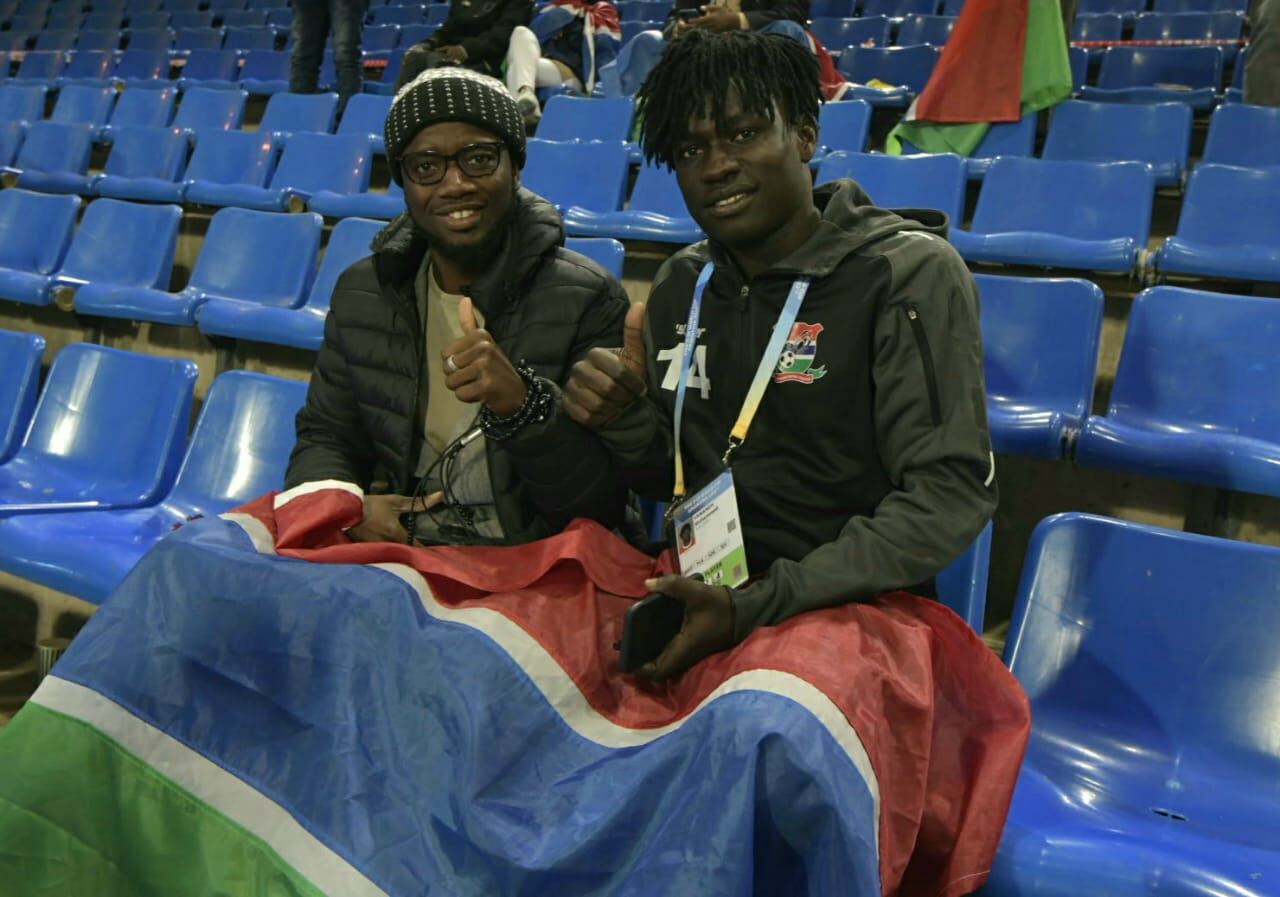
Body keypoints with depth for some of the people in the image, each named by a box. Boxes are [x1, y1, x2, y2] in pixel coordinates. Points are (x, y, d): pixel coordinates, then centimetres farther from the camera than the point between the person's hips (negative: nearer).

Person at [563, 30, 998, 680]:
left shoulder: (908, 273, -10)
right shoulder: (681, 285, 7)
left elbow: (951, 494, -16)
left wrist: (757, 608, -22)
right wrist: (621, 420, -10)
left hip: (849, 606, -4)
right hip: (697, 592, 4)